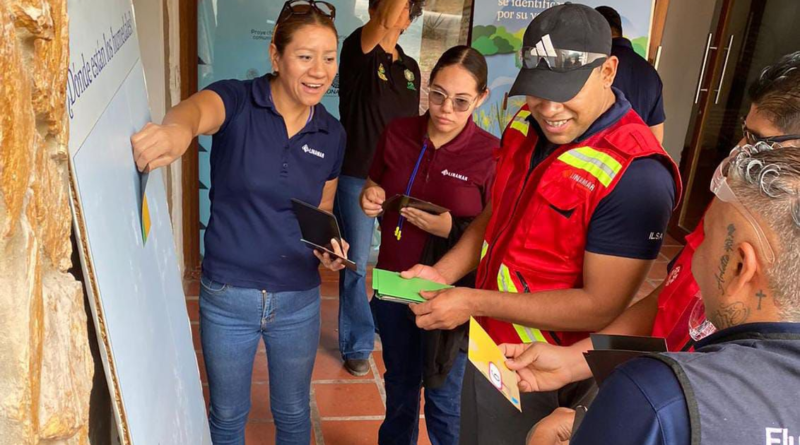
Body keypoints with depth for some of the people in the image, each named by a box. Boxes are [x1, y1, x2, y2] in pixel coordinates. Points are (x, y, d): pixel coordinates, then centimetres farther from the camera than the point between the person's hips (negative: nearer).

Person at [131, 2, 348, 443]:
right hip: (227, 297, -2)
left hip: (298, 300, 3)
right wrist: (178, 128, -63)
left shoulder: (332, 134, -2)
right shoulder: (237, 101, -14)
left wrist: (329, 245, -12)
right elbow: (197, 109, -39)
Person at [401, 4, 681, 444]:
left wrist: (474, 302, -24)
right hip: (486, 342, 7)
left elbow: (602, 307, -25)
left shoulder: (636, 175, -27)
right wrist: (442, 273, -4)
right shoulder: (527, 125, -3)